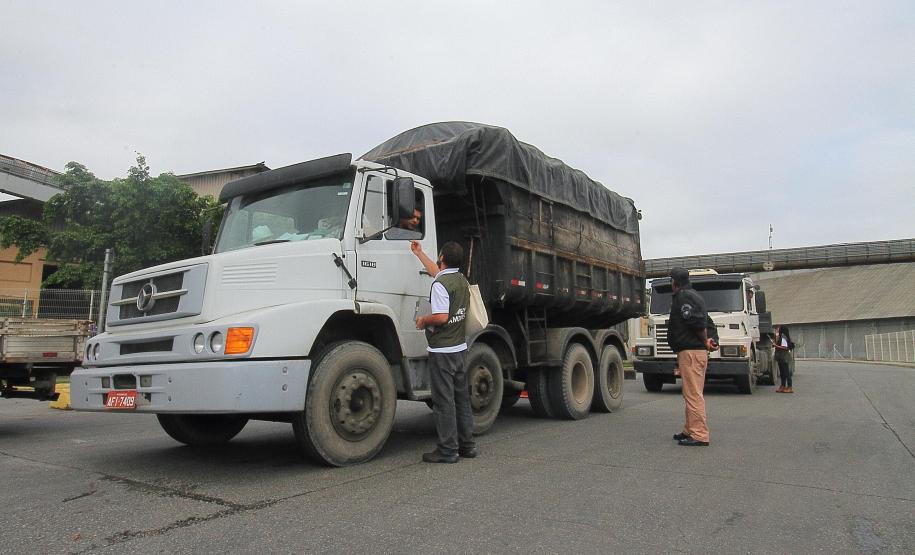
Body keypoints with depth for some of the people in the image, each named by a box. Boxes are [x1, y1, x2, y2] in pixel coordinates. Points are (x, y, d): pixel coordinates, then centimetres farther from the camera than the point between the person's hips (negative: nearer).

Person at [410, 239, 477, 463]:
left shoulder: (440, 285, -17)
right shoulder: (462, 280, 11)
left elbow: (441, 317, -26)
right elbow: (437, 271, 29)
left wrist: (423, 320, -6)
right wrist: (418, 252, 38)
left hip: (442, 351, -8)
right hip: (460, 347, 9)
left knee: (443, 400, -1)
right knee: (462, 398, 14)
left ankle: (448, 450, 4)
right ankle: (467, 445, 23)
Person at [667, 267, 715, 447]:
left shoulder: (683, 297, -12)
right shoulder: (694, 295, 22)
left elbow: (698, 322, -22)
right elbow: (702, 322, 19)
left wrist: (704, 341, -8)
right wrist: (705, 340, 5)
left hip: (690, 351, -11)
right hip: (697, 351, 11)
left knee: (693, 394, -9)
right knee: (692, 394, 17)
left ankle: (699, 435, -7)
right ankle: (690, 431, 26)